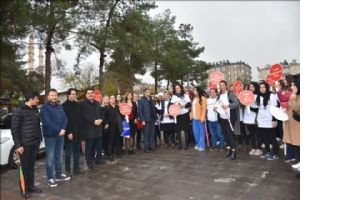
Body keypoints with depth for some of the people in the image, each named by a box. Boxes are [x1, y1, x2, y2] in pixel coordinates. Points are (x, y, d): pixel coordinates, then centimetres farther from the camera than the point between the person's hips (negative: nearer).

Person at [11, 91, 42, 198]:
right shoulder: (19, 110, -10)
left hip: (35, 143, 6)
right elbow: (14, 129, -11)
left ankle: (31, 186, 28)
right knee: (24, 167, 6)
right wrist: (18, 145, -13)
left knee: (31, 166, 16)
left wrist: (40, 138, 10)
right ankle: (24, 189, 20)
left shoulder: (35, 110, 9)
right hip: (25, 144, -6)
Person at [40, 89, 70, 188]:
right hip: (50, 136, -6)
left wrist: (63, 129, -13)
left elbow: (65, 118, 4)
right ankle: (50, 178, 10)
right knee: (50, 158, 0)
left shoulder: (60, 107, 11)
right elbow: (47, 122, -20)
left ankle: (59, 174, 27)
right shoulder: (44, 108, -9)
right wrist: (59, 130, -20)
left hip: (60, 135, 6)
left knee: (58, 156, 15)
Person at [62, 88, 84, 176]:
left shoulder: (77, 104, 11)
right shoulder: (64, 106, -8)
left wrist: (81, 130, 7)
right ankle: (68, 170, 15)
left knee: (77, 151, 11)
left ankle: (76, 168, 20)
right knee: (68, 152, 3)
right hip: (69, 133, -6)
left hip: (77, 132, 6)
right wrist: (68, 132, -16)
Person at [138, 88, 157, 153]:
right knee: (146, 134, 0)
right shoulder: (141, 101, -2)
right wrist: (142, 120, -14)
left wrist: (155, 118, 8)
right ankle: (146, 148, 8)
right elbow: (140, 111, -8)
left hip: (152, 119, 6)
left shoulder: (151, 100, 16)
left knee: (152, 133, 8)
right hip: (146, 120, -5)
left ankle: (151, 146, 17)